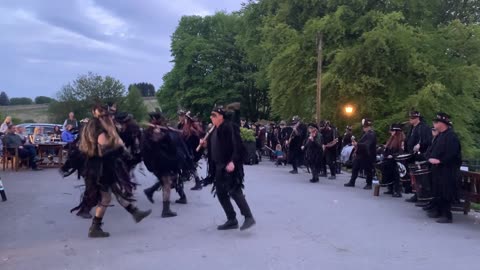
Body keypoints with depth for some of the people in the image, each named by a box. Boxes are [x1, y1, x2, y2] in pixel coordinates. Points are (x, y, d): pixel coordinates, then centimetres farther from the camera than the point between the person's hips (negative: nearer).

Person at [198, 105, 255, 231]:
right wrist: (206, 144, 7)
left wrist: (233, 161, -28)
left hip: (229, 165, -9)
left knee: (234, 191, -15)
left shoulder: (230, 127, -12)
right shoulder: (214, 130, 15)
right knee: (221, 194, 10)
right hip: (218, 166, 10)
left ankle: (248, 217, -7)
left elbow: (238, 146, -20)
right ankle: (232, 220, 19)